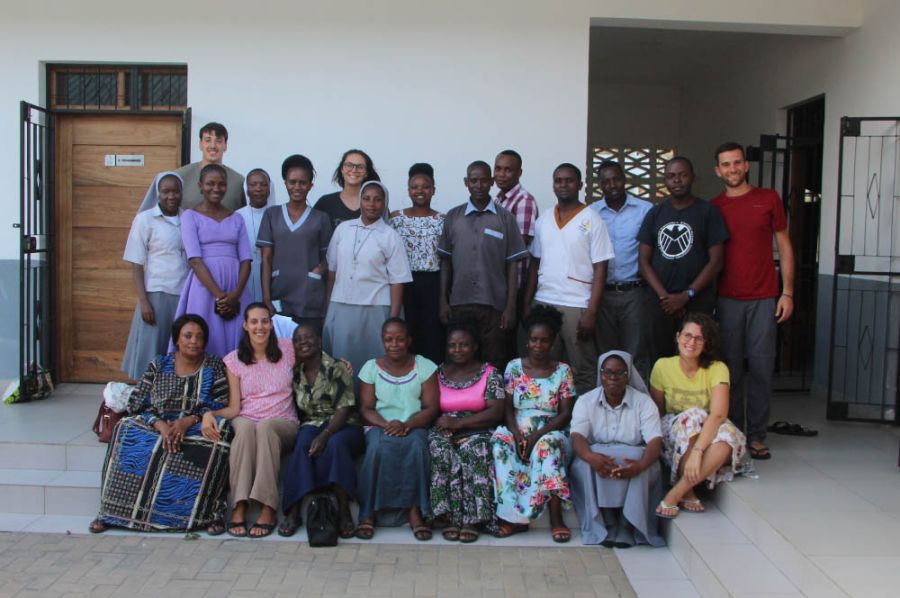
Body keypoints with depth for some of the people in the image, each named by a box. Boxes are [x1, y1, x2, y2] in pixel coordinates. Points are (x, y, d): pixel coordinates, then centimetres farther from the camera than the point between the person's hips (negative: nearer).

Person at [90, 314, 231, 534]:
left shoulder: (215, 367, 6)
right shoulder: (158, 366, 9)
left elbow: (221, 407, -3)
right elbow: (137, 404, 1)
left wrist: (189, 421, -19)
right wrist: (160, 424, -19)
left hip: (199, 428, -2)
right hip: (157, 427, 2)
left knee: (213, 442, -36)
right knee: (128, 431, -28)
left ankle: (208, 512, -31)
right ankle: (115, 511, -21)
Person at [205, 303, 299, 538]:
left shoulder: (288, 349, 7)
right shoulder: (234, 360, 6)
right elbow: (234, 408, 2)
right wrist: (210, 413, -18)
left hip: (283, 424, 0)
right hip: (245, 420, 1)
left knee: (264, 427, -38)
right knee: (245, 427, -38)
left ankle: (268, 509, -40)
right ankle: (239, 507, -40)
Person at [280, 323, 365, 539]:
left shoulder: (337, 368, -4)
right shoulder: (295, 374, 12)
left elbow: (343, 409, -13)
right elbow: (295, 410, 12)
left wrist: (325, 435, -27)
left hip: (343, 426, -3)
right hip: (311, 425, 3)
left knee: (335, 443, -36)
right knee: (303, 443, -31)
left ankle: (344, 512, -34)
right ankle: (293, 511, -32)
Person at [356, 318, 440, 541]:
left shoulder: (424, 367, 4)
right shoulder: (372, 367, 7)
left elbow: (431, 408, -2)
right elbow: (366, 409, 3)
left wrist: (406, 425, -20)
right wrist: (386, 425, -18)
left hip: (414, 426, 0)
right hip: (381, 426, 1)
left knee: (416, 444, -35)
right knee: (378, 445, -34)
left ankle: (415, 511, -27)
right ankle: (368, 513, -26)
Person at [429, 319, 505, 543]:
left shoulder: (489, 373, 6)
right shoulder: (438, 373, 13)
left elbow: (496, 412, -6)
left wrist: (458, 423, -15)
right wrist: (442, 425, -15)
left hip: (477, 432, -2)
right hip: (444, 432, 2)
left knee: (474, 449, -35)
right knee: (440, 449, -32)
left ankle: (472, 519, -31)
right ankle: (450, 516, -29)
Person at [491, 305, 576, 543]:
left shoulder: (563, 371, 3)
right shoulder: (514, 367, 7)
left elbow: (565, 413, -3)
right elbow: (508, 408, 4)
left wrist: (536, 436, -17)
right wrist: (517, 435, -16)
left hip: (550, 433, -1)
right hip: (517, 431, 2)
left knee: (547, 445, -37)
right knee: (500, 440, -32)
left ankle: (556, 518, -31)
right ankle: (514, 516, -30)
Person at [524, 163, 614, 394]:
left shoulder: (592, 220, -3)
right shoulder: (543, 221, 12)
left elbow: (600, 269, -6)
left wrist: (591, 312, -13)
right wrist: (526, 304, 10)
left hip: (577, 306, -4)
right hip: (543, 303, 4)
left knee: (582, 371, 1)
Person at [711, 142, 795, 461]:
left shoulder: (769, 199, 6)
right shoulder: (713, 207, 8)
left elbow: (784, 246, 8)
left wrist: (788, 292, 1)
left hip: (764, 298, 0)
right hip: (727, 299, 1)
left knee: (761, 366, -1)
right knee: (730, 366, 2)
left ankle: (756, 436, 9)